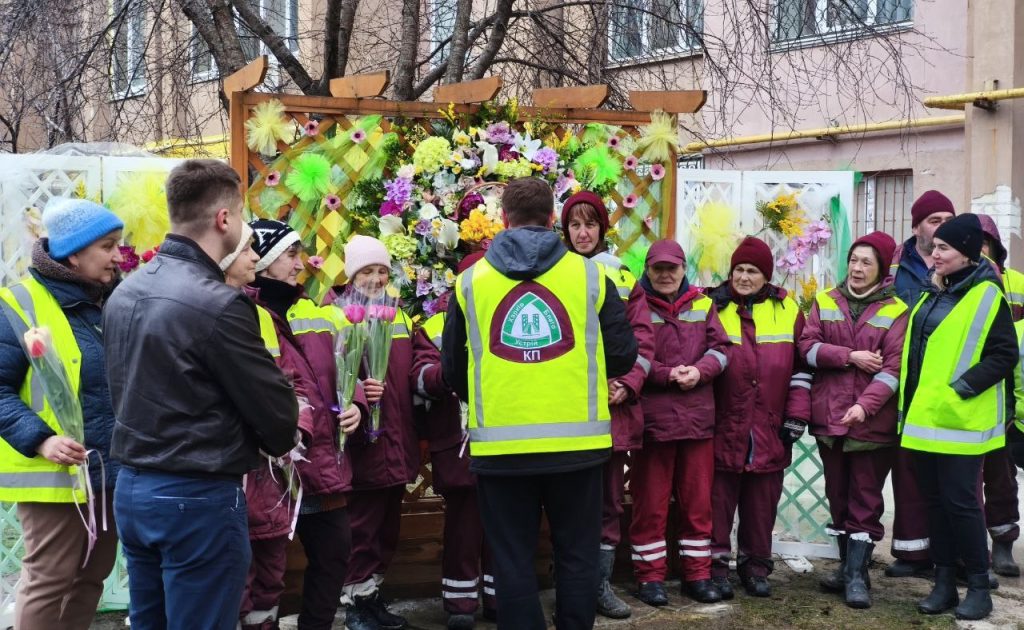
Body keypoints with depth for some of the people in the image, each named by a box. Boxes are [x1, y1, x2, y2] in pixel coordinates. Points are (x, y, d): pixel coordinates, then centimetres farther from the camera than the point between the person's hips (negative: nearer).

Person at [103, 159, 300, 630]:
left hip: (131, 488, 8)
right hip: (198, 499, -8)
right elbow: (277, 414, -13)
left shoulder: (123, 294, 5)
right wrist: (279, 443, 8)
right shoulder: (217, 304, -20)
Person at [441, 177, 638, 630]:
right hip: (577, 442, 0)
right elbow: (622, 356, 1)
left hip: (500, 445, 0)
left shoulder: (470, 281, 3)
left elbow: (452, 369, 6)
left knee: (512, 559, 8)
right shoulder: (589, 275, 0)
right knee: (576, 554, 12)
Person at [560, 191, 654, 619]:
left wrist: (627, 385, -9)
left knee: (610, 498, 8)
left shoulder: (624, 280, 11)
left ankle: (602, 583, 17)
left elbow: (642, 339, 6)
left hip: (615, 405, 3)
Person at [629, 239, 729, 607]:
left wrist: (699, 371, -12)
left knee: (698, 500, 10)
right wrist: (667, 375, -17)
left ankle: (698, 574, 19)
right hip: (651, 417, -4)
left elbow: (720, 347, 7)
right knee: (650, 502, 3)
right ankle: (650, 576, 12)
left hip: (697, 417, 4)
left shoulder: (702, 305, 12)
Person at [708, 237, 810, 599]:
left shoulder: (787, 310, 6)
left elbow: (800, 366, 8)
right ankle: (716, 564, 11)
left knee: (762, 500, 8)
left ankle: (755, 565, 21)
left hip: (769, 432, 2)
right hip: (722, 428, -1)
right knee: (719, 497, 1)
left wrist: (797, 416, 3)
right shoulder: (714, 308, 2)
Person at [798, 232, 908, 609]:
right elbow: (807, 346, -3)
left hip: (873, 420, -4)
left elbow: (893, 368, -11)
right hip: (829, 416, 4)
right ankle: (848, 565, 23)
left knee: (865, 499, 0)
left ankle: (857, 574, 4)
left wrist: (865, 405, -24)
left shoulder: (895, 311, -2)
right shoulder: (825, 302, 8)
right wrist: (850, 357, -15)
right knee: (838, 495, 12)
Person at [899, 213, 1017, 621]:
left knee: (960, 501, -4)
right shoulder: (935, 292, 14)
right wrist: (910, 401, 14)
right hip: (924, 417, 7)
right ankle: (944, 583, 19)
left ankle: (979, 586, 8)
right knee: (934, 500, 10)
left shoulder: (987, 295, -9)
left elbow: (1004, 355, -13)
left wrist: (960, 389, -20)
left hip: (959, 421, -7)